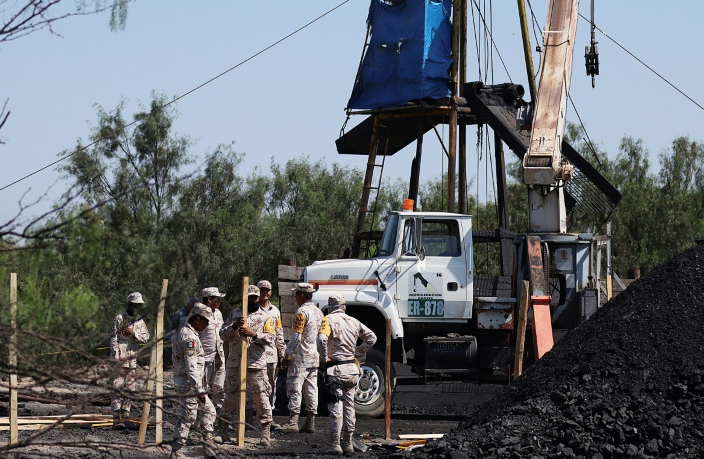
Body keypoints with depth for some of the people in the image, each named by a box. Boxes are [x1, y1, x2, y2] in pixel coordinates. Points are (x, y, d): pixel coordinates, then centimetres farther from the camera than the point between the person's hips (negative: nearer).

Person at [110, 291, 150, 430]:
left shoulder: (139, 320, 15)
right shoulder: (119, 319, -4)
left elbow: (146, 337, 7)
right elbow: (113, 339, -8)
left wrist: (134, 334, -11)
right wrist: (115, 357, -15)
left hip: (132, 360, 7)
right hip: (120, 359, -7)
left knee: (130, 390, 9)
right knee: (118, 389, -9)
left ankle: (125, 418, 15)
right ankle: (116, 420, -10)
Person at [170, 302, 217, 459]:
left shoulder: (185, 332, 14)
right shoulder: (189, 337, -19)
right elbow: (191, 366, -24)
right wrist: (199, 390, -23)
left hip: (194, 383, 11)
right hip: (188, 384, -11)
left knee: (208, 410, 17)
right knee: (187, 418, -5)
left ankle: (209, 445, 20)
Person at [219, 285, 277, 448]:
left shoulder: (266, 317, 8)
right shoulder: (234, 314, 14)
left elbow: (270, 338, -5)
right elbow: (223, 335, 6)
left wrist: (253, 334, -19)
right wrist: (234, 326, -12)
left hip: (256, 364, -1)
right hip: (235, 363, 1)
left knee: (261, 398, -4)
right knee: (231, 396, 5)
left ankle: (266, 433, -2)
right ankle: (223, 427, 15)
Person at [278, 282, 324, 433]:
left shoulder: (302, 312, -13)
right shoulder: (318, 312, 13)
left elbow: (296, 337, -17)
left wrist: (287, 356, -11)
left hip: (300, 357, -8)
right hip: (315, 357, 8)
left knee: (294, 388, -7)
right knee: (311, 389, 8)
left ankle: (293, 421, -13)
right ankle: (310, 422, 7)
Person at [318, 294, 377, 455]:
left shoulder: (328, 320, -8)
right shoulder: (354, 322, 9)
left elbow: (321, 340, -24)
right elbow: (371, 337, 14)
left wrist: (324, 359, -12)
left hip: (335, 369, -5)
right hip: (352, 369, 5)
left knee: (335, 409, -4)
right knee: (349, 408, 12)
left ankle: (335, 445, -7)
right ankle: (348, 444, 16)